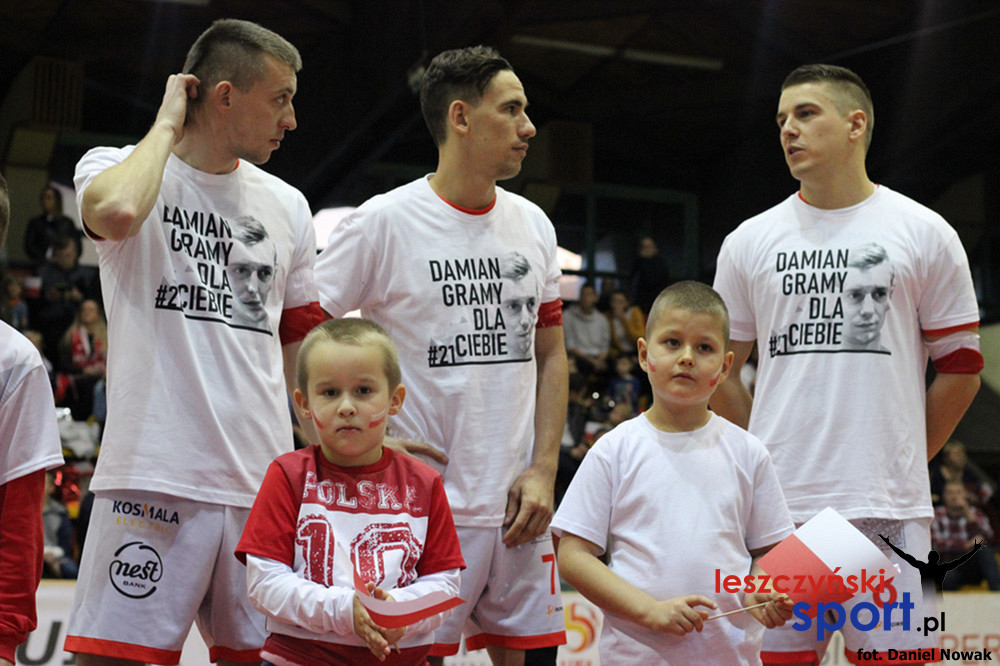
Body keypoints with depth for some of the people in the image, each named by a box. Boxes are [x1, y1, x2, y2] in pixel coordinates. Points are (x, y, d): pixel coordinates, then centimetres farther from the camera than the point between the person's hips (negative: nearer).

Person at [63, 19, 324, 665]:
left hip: (264, 488, 5)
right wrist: (168, 125, -8)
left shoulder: (287, 206, 16)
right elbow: (115, 212, -24)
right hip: (153, 481, -5)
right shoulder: (117, 167, 2)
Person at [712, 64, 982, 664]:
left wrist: (904, 459, 6)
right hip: (780, 504, 2)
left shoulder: (925, 233, 4)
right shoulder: (749, 242, 9)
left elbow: (960, 367, 8)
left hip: (889, 512, -1)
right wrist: (765, 461, 9)